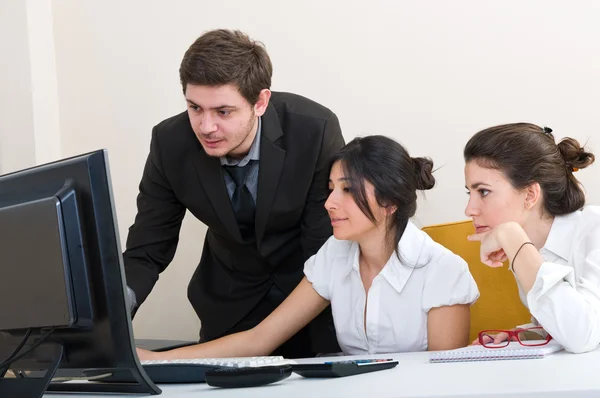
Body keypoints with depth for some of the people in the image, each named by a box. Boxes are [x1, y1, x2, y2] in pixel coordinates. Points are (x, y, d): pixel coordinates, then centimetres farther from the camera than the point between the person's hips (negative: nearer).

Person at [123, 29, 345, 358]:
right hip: (231, 303, 2)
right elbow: (146, 252, -12)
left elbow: (330, 245, -22)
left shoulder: (315, 131, -27)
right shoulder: (170, 143, -20)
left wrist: (332, 357, -26)